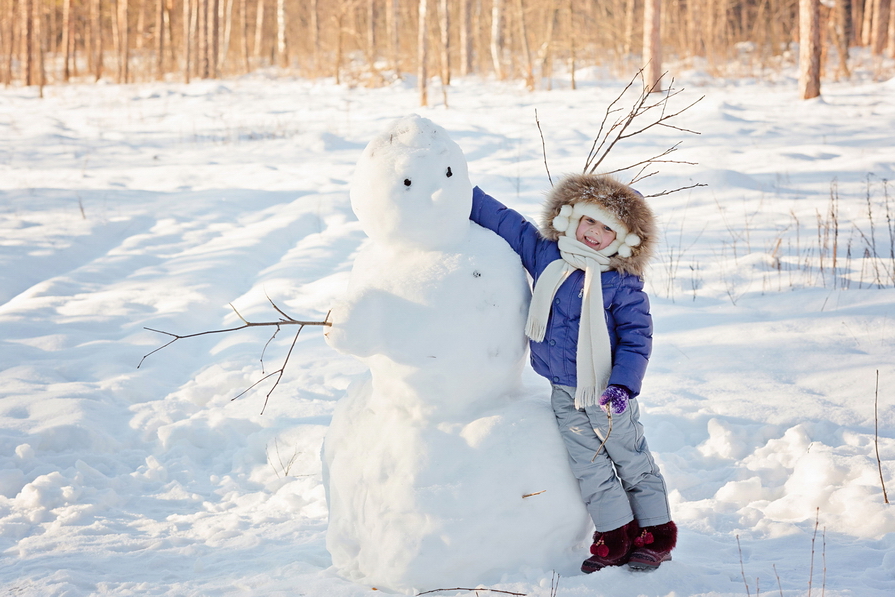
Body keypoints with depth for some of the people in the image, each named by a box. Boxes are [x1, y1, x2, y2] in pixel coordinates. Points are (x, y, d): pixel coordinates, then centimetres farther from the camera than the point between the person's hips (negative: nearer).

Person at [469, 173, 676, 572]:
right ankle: (616, 537, 14)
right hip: (564, 394, 4)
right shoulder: (543, 255, 0)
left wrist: (623, 384, -24)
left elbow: (636, 340, -11)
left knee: (631, 461, 7)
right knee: (588, 468, 5)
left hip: (606, 392, -4)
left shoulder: (624, 285, -12)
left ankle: (657, 534, 18)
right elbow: (503, 221, 7)